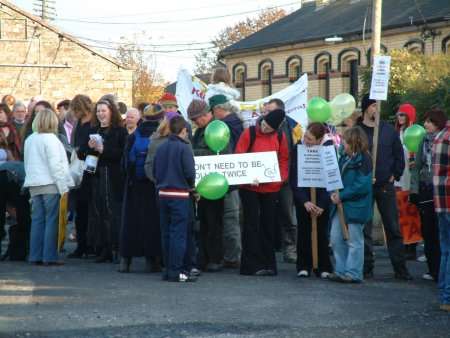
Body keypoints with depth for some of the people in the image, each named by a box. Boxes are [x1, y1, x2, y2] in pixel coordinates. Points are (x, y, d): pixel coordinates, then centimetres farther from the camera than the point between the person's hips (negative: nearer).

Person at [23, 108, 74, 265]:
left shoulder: (29, 139, 11)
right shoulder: (50, 138, -9)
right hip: (50, 184, -6)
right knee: (51, 220, -3)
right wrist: (63, 186, -10)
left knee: (37, 220, 8)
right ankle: (49, 256, -5)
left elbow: (27, 163, 15)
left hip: (33, 184, 6)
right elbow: (55, 164, -13)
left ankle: (35, 256, 7)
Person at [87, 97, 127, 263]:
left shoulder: (120, 131, -1)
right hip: (97, 178, 5)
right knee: (98, 213, 1)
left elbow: (123, 154, -11)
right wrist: (90, 148, -5)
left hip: (114, 179, -5)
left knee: (114, 213, -7)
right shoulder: (94, 131, 16)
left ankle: (116, 248, -3)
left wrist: (103, 150, -13)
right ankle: (102, 249, 5)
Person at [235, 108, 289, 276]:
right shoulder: (249, 133, -7)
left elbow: (283, 160, 11)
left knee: (268, 225, 9)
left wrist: (281, 177, -5)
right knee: (252, 224, -1)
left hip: (271, 187, 3)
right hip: (249, 186, -3)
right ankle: (252, 265, 2)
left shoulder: (280, 138, 2)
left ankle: (268, 264, 16)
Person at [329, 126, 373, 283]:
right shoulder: (344, 157, 8)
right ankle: (341, 270, 20)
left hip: (355, 207, -8)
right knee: (336, 238, 10)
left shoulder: (363, 160, -15)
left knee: (354, 240, 1)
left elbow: (361, 185, -21)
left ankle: (353, 273, 9)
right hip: (341, 205, 8)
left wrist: (341, 195, -18)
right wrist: (335, 192, -4)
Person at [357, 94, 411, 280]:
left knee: (393, 228, 3)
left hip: (386, 186, 2)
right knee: (364, 229, 2)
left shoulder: (389, 130, 6)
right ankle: (367, 267, 10)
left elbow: (399, 155, 10)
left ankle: (400, 268, 8)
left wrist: (395, 176, 2)